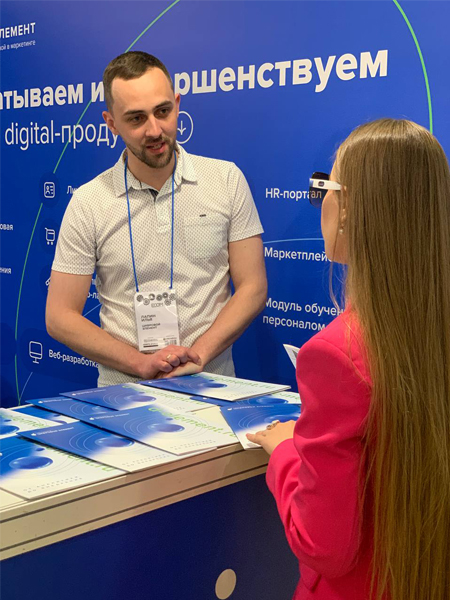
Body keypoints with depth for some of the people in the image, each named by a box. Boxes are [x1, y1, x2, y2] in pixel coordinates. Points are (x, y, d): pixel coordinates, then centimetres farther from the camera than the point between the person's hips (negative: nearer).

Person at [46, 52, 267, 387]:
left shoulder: (227, 180, 4)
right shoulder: (87, 203, 1)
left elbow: (253, 288, 3)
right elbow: (60, 317, 1)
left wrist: (197, 354, -10)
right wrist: (142, 362, -10)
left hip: (211, 384, 1)